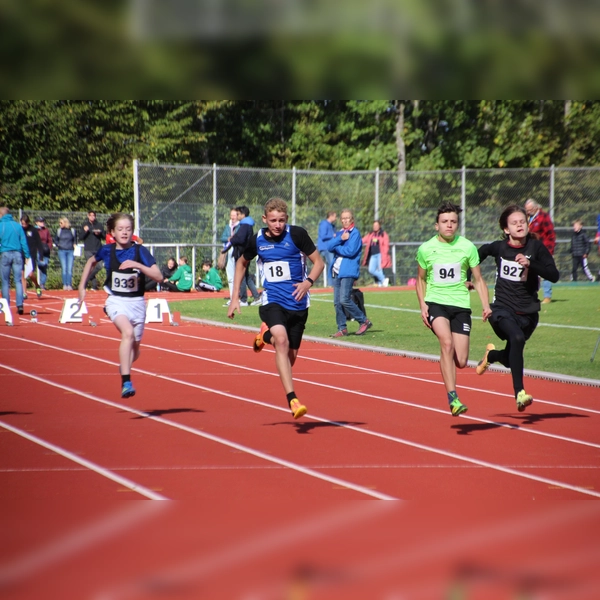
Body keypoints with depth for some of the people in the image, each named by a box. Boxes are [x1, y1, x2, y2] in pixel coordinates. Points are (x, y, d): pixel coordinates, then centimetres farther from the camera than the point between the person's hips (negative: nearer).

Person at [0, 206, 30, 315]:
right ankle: (20, 304, -10)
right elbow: (23, 242, 3)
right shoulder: (17, 225, 4)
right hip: (17, 254, 2)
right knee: (18, 280, 1)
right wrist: (27, 255, 5)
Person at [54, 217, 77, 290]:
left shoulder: (72, 230, 4)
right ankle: (65, 285, -1)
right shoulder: (59, 231, 5)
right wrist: (58, 245, 2)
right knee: (64, 268, -4)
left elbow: (75, 239, 18)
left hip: (70, 251, 0)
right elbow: (55, 239, 16)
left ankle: (69, 285, -2)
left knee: (70, 268, -4)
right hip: (62, 251, 0)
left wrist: (74, 245, 4)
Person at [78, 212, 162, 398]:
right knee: (128, 332, -30)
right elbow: (91, 261, 20)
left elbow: (158, 276, -16)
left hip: (137, 302, 2)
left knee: (134, 349, 12)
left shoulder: (140, 251, -8)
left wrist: (138, 265, -28)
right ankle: (126, 382, -33)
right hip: (116, 301, -1)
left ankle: (124, 366, 49)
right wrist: (82, 286, 18)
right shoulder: (107, 250, -3)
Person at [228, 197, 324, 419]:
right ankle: (292, 399, -31)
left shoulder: (297, 234, -7)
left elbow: (318, 262, -1)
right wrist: (235, 297, 14)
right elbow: (242, 263, 19)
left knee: (290, 356, 9)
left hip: (298, 303, 1)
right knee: (281, 339, -29)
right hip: (272, 301, -1)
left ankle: (266, 335, 42)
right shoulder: (257, 240, 0)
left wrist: (308, 282, -21)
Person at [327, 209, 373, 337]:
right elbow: (329, 247, 2)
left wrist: (336, 248, -2)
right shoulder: (338, 233, 17)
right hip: (336, 271, 7)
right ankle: (342, 329, 11)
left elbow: (351, 251, -15)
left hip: (348, 271, -7)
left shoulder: (355, 233, -3)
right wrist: (340, 239, -12)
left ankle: (364, 321, -1)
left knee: (344, 300, -15)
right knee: (337, 302, 4)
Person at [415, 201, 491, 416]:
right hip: (435, 302, -1)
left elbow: (478, 280, 8)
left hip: (460, 305, 1)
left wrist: (486, 306, -5)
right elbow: (421, 279, 16)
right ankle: (453, 398, -28)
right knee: (447, 343, -29)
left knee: (461, 362, -2)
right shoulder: (426, 249, 1)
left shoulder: (468, 247, 1)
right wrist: (422, 305, 1)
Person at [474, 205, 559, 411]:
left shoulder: (536, 247, -8)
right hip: (502, 309, -2)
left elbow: (554, 276, -16)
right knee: (517, 338, -33)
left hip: (528, 313, 2)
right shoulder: (499, 247, -4)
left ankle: (491, 355, 53)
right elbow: (482, 252, 19)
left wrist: (530, 264, -29)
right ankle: (519, 393, -30)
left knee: (510, 359, 15)